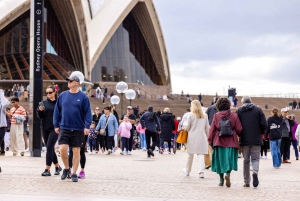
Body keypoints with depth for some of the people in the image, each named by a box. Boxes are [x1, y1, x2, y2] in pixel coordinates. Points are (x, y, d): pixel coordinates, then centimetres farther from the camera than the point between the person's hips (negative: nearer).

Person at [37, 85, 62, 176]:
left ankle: (47, 169, -12)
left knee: (49, 147, -13)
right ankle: (57, 166, 27)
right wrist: (40, 110, -14)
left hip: (54, 128, -5)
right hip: (45, 129, 5)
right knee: (50, 148, 11)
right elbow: (39, 116, 6)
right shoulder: (44, 103, 8)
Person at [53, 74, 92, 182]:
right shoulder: (62, 95, 6)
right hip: (64, 128, 2)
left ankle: (74, 174, 16)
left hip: (78, 129, -1)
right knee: (62, 149, -9)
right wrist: (56, 125, 5)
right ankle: (66, 168, 15)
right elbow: (57, 111, 10)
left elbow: (88, 112, -3)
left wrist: (87, 126, -12)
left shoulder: (83, 97, -2)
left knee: (76, 151, 4)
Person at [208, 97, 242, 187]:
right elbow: (239, 129, -2)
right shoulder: (234, 115, -3)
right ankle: (228, 174, -23)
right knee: (230, 159, 3)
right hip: (231, 142, -1)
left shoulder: (216, 116, -3)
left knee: (220, 160, 10)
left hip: (219, 142, 1)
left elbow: (212, 130, 0)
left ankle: (221, 180, 15)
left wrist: (210, 141, 9)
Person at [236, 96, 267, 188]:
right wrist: (261, 133, 15)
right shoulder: (258, 110, 3)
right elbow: (264, 125, -3)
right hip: (256, 140, -1)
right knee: (255, 158, 7)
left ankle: (247, 182, 11)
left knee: (246, 160, 10)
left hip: (244, 140, 1)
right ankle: (255, 172, -23)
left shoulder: (239, 111, 3)